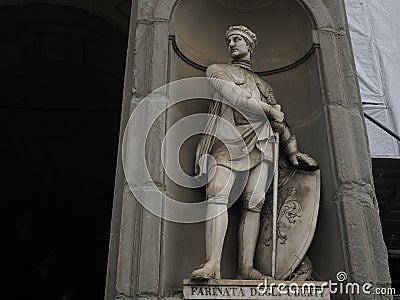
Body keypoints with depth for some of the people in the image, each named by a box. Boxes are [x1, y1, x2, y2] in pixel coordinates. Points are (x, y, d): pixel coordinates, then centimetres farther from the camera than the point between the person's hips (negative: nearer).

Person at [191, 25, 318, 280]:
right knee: (217, 193, -24)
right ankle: (213, 264, -31)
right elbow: (234, 97, 3)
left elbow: (281, 121, 28)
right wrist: (269, 110, 9)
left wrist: (292, 150, 14)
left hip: (260, 141, 4)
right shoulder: (217, 70, 22)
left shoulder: (263, 84, 33)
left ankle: (246, 268, -13)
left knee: (254, 202, -10)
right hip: (227, 138, -3)